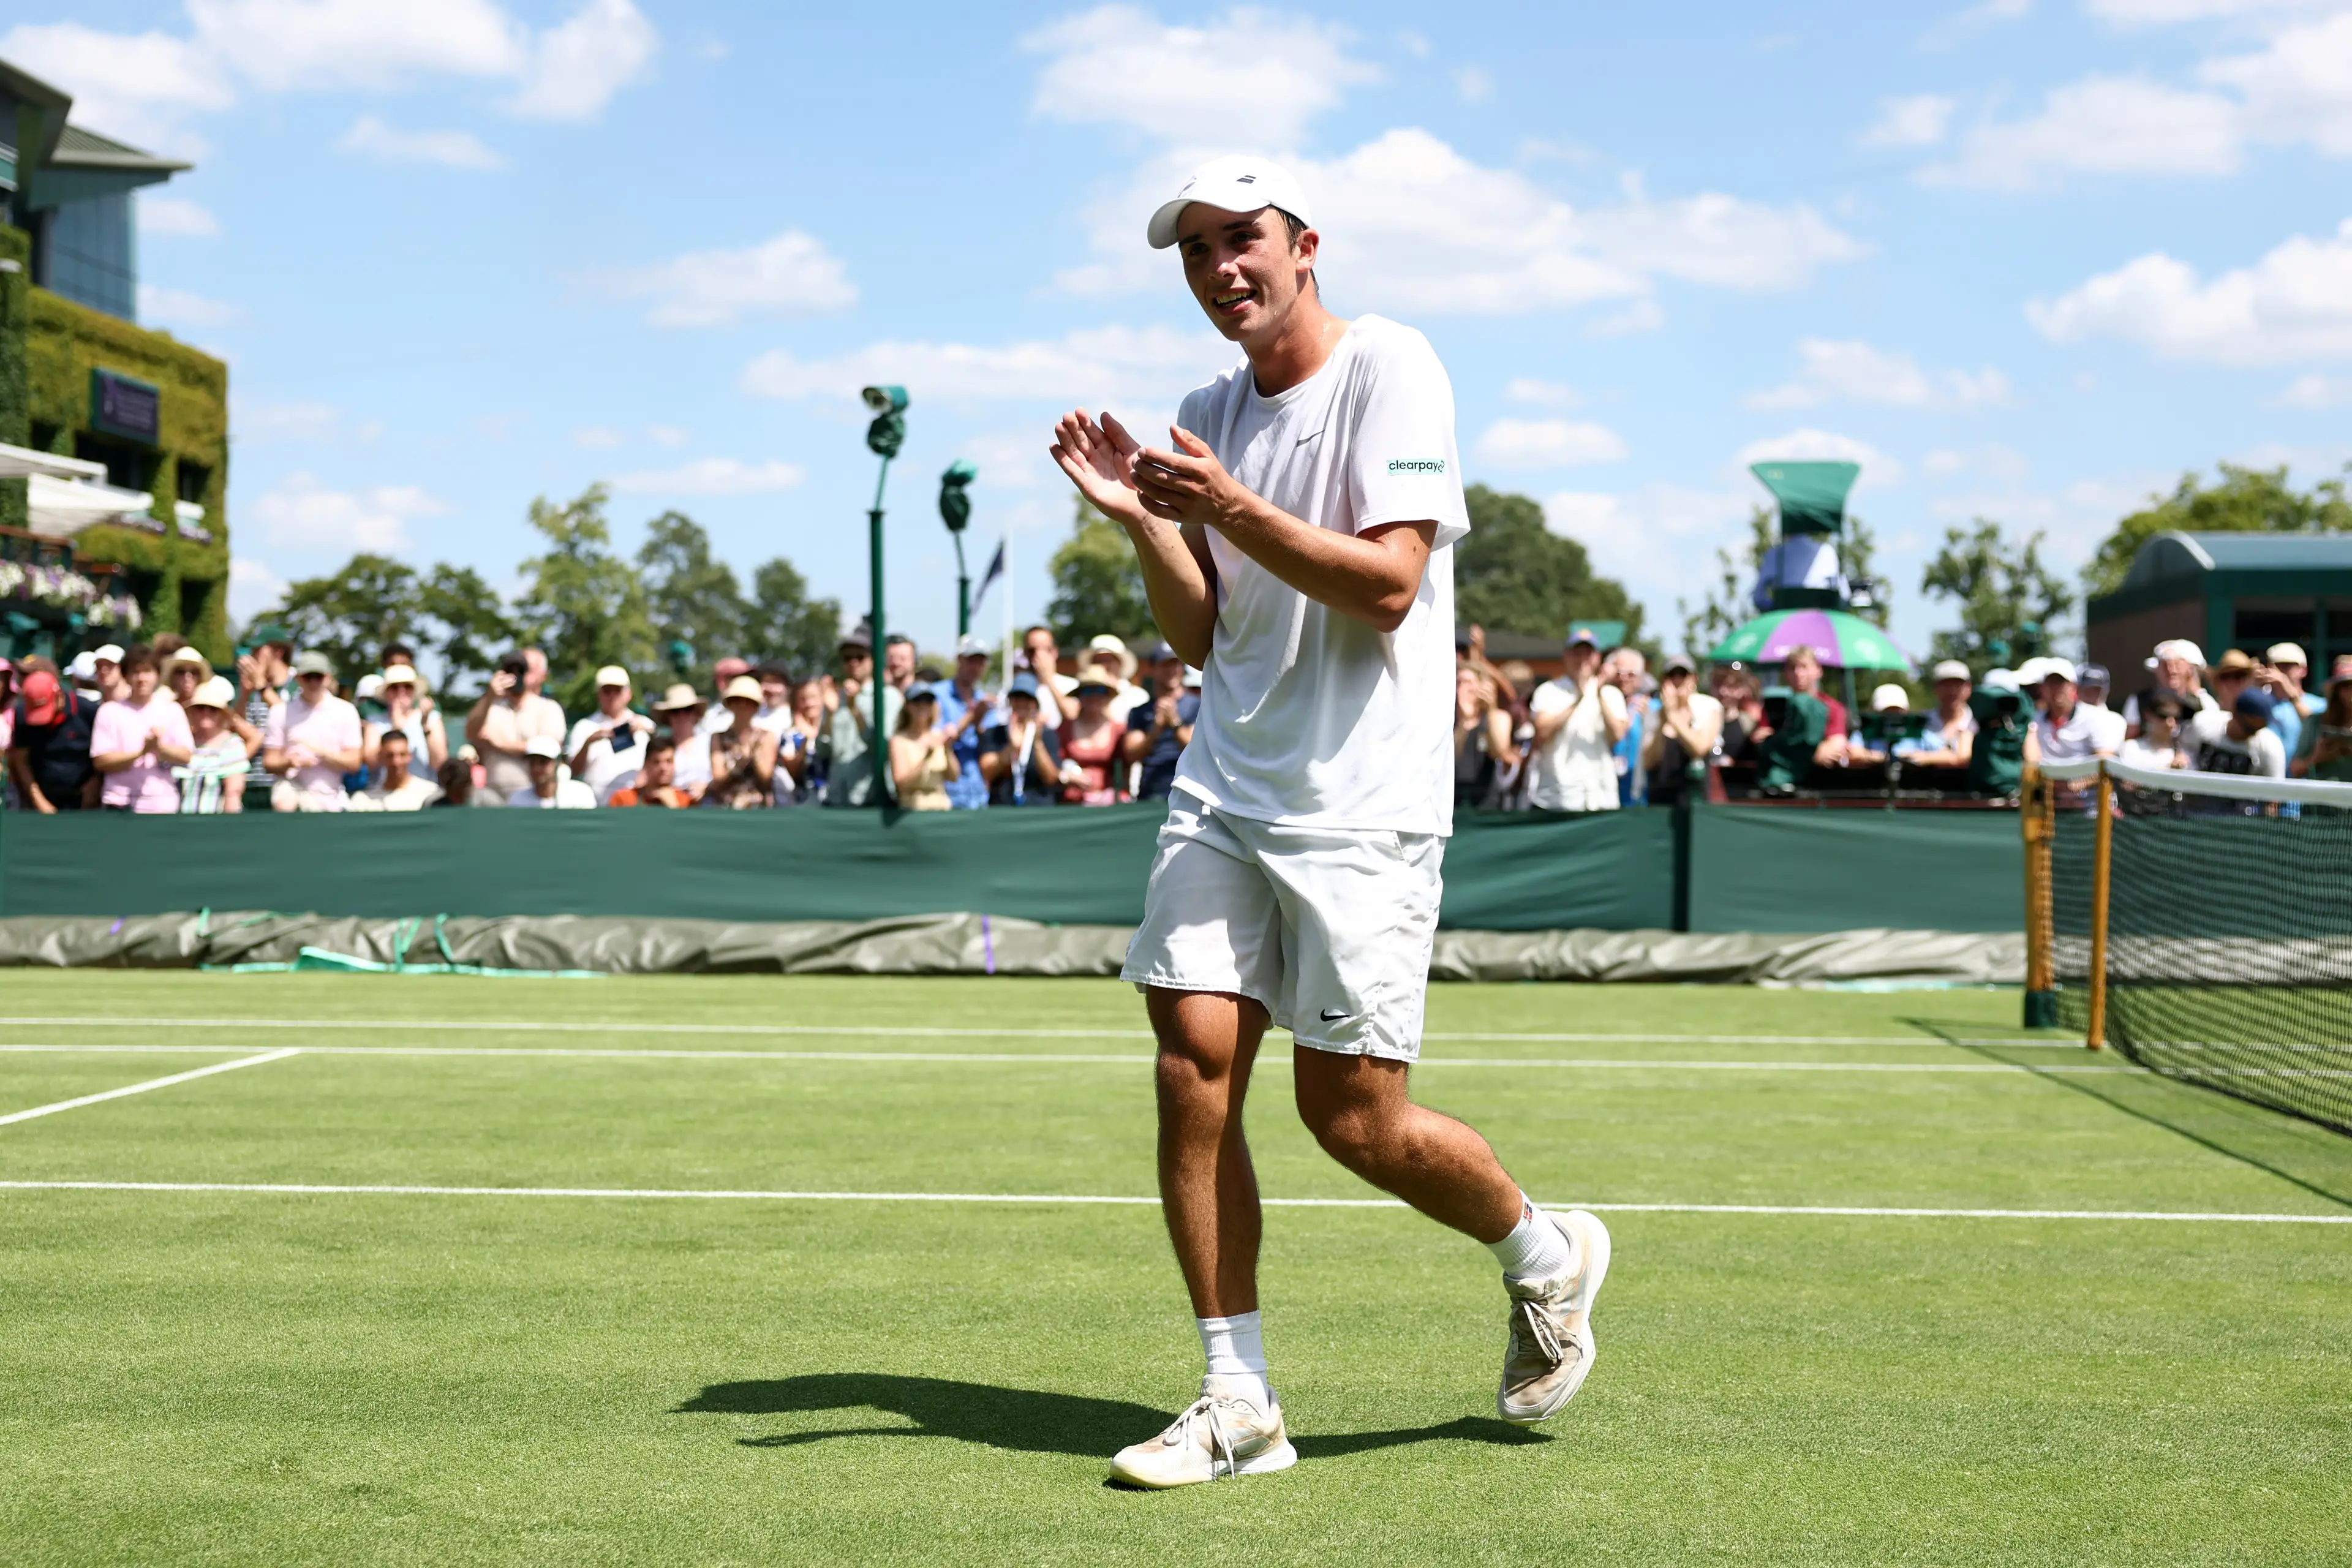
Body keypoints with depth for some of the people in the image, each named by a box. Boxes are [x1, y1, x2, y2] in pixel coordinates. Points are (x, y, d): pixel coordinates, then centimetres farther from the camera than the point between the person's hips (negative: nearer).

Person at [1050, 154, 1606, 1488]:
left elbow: (1387, 584, -15)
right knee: (1194, 1064, -6)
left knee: (1353, 1115, -4)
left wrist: (1232, 510, -23)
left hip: (1363, 802, -6)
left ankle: (1548, 1255, 26)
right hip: (1225, 788, 6)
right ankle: (1240, 1403, 4)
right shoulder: (1207, 416, 14)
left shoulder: (1390, 368, -5)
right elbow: (1200, 637, 13)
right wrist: (1140, 518, -1)